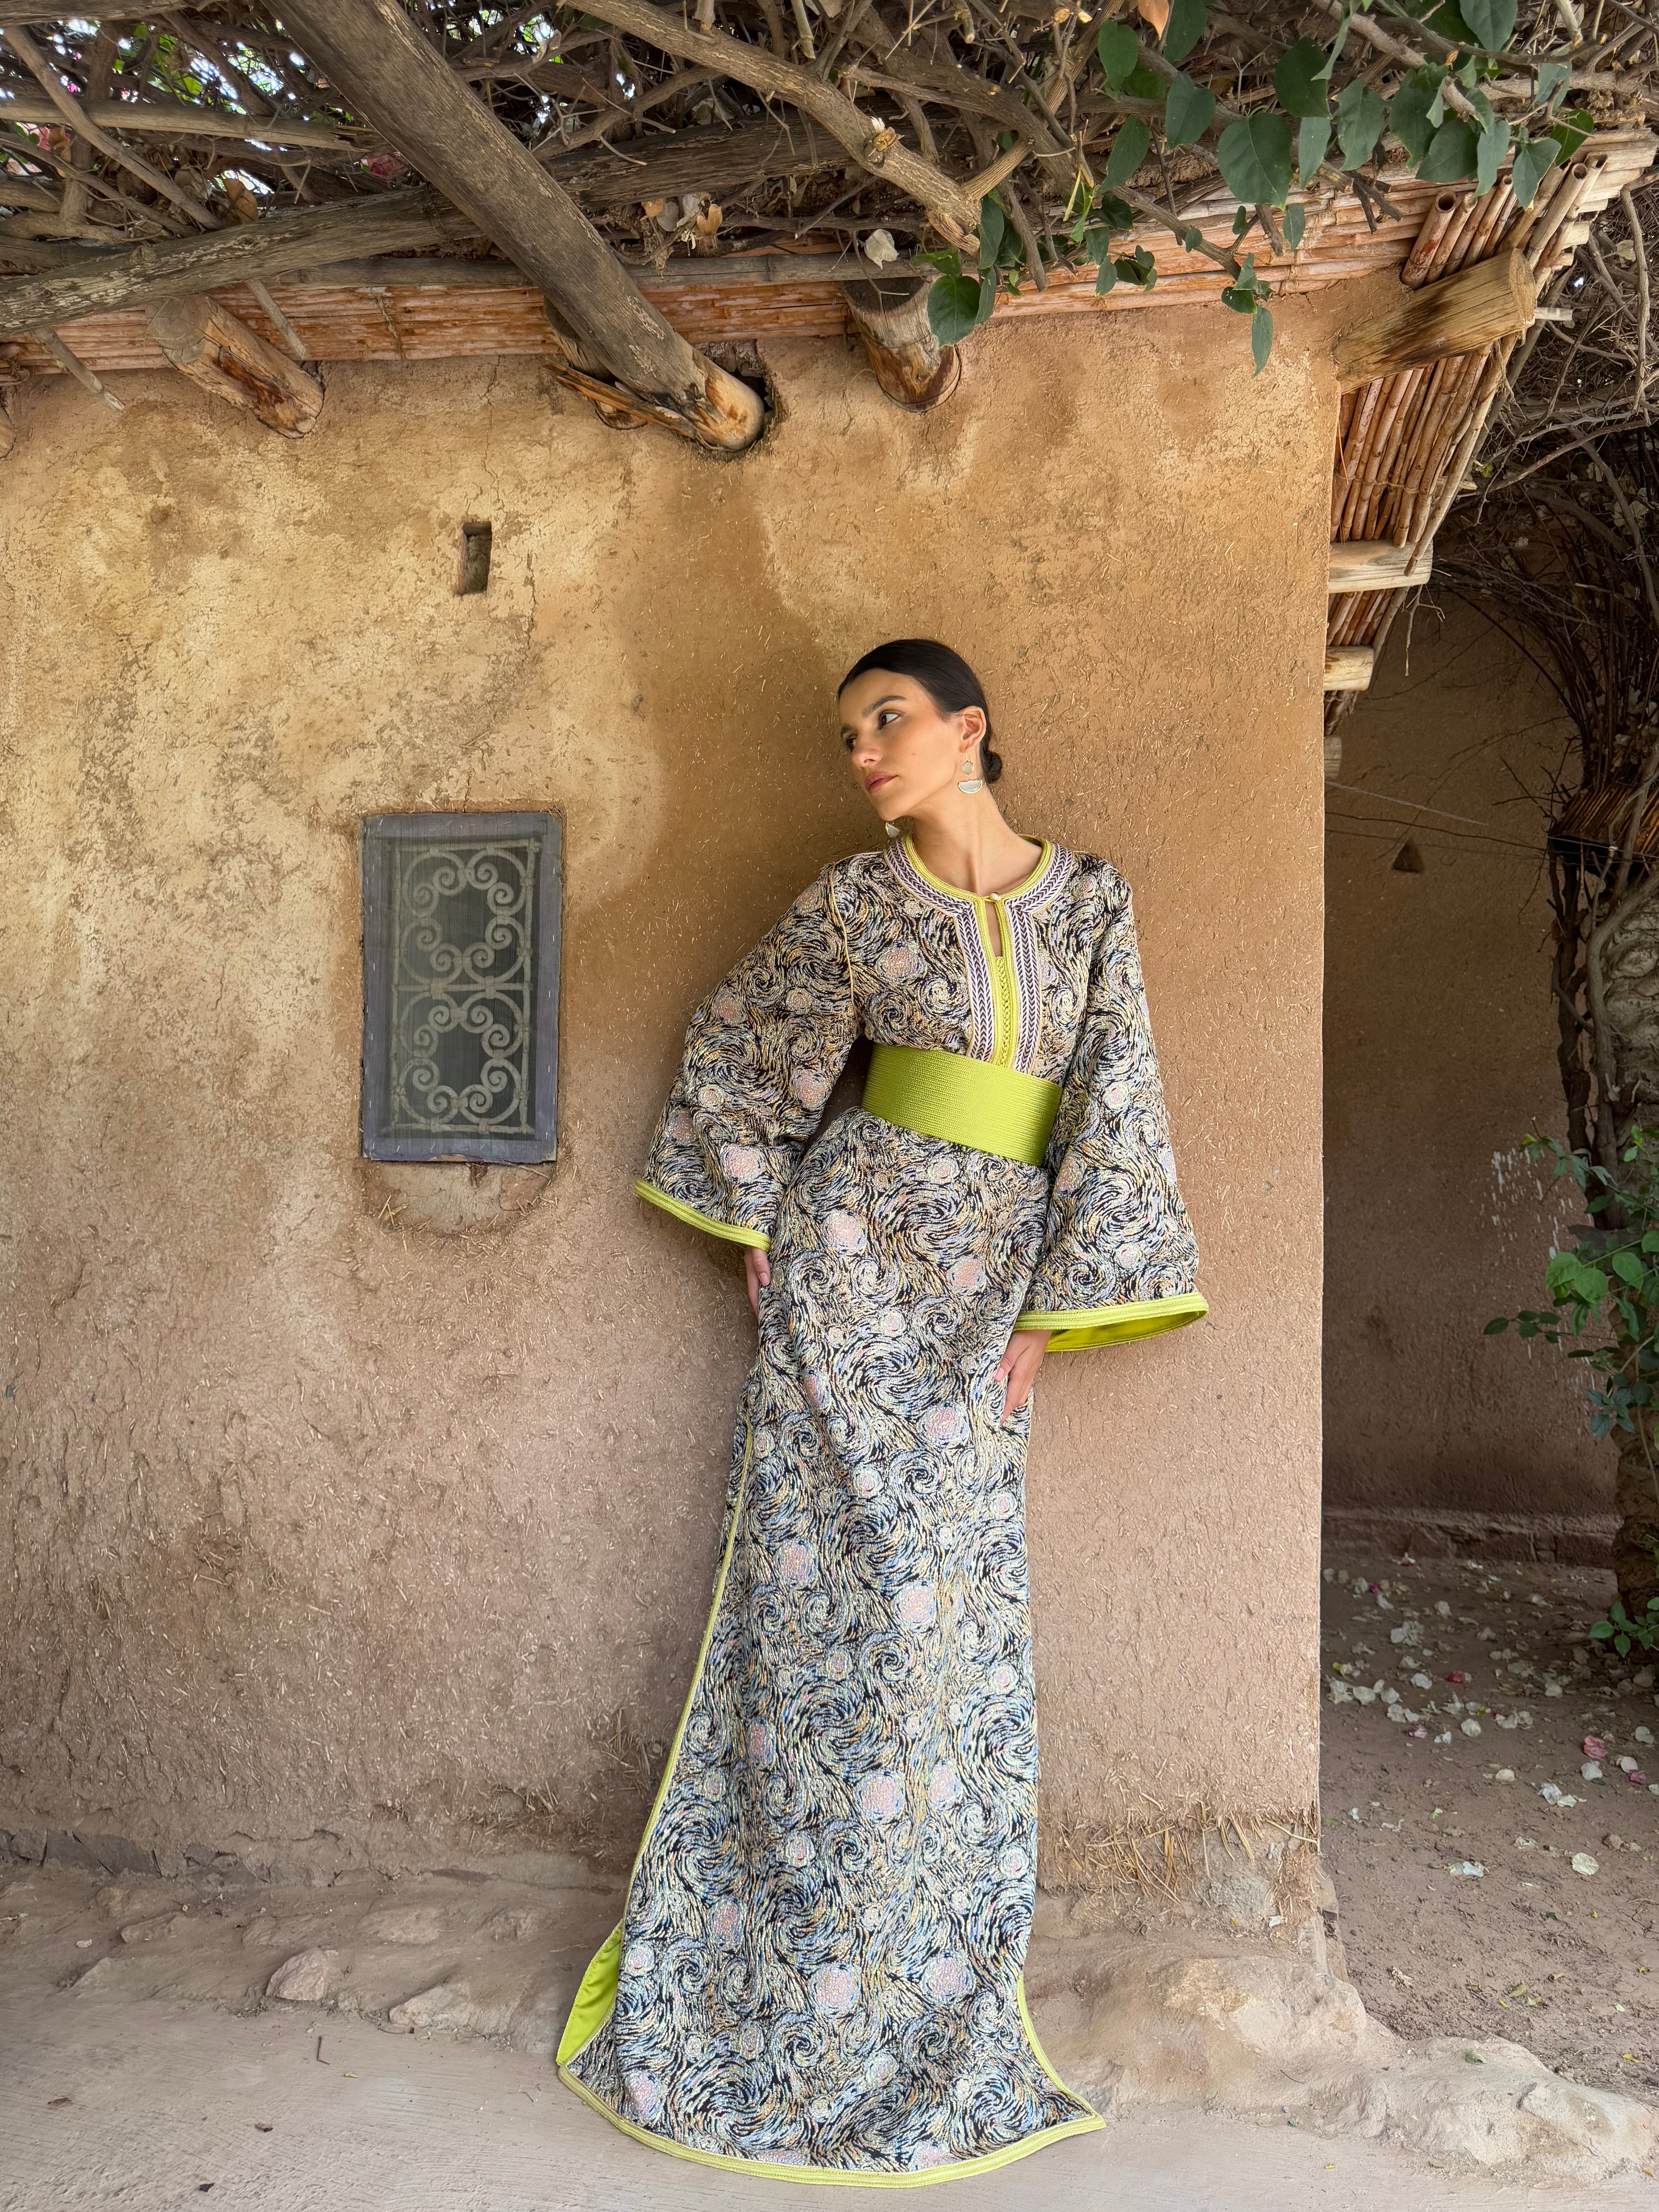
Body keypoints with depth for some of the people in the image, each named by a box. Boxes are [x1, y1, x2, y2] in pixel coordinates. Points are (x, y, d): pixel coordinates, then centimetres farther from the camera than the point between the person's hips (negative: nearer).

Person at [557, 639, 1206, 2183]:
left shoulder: (1089, 900, 5)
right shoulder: (854, 903, 1)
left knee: (956, 1616, 6)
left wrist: (1052, 1307, -2)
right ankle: (788, 1990, 17)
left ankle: (925, 1991, 26)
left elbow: (1113, 1108, 2)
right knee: (844, 1592, -1)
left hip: (989, 1284, 2)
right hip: (851, 1255, -2)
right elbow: (739, 1049, 12)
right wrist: (755, 1230, 7)